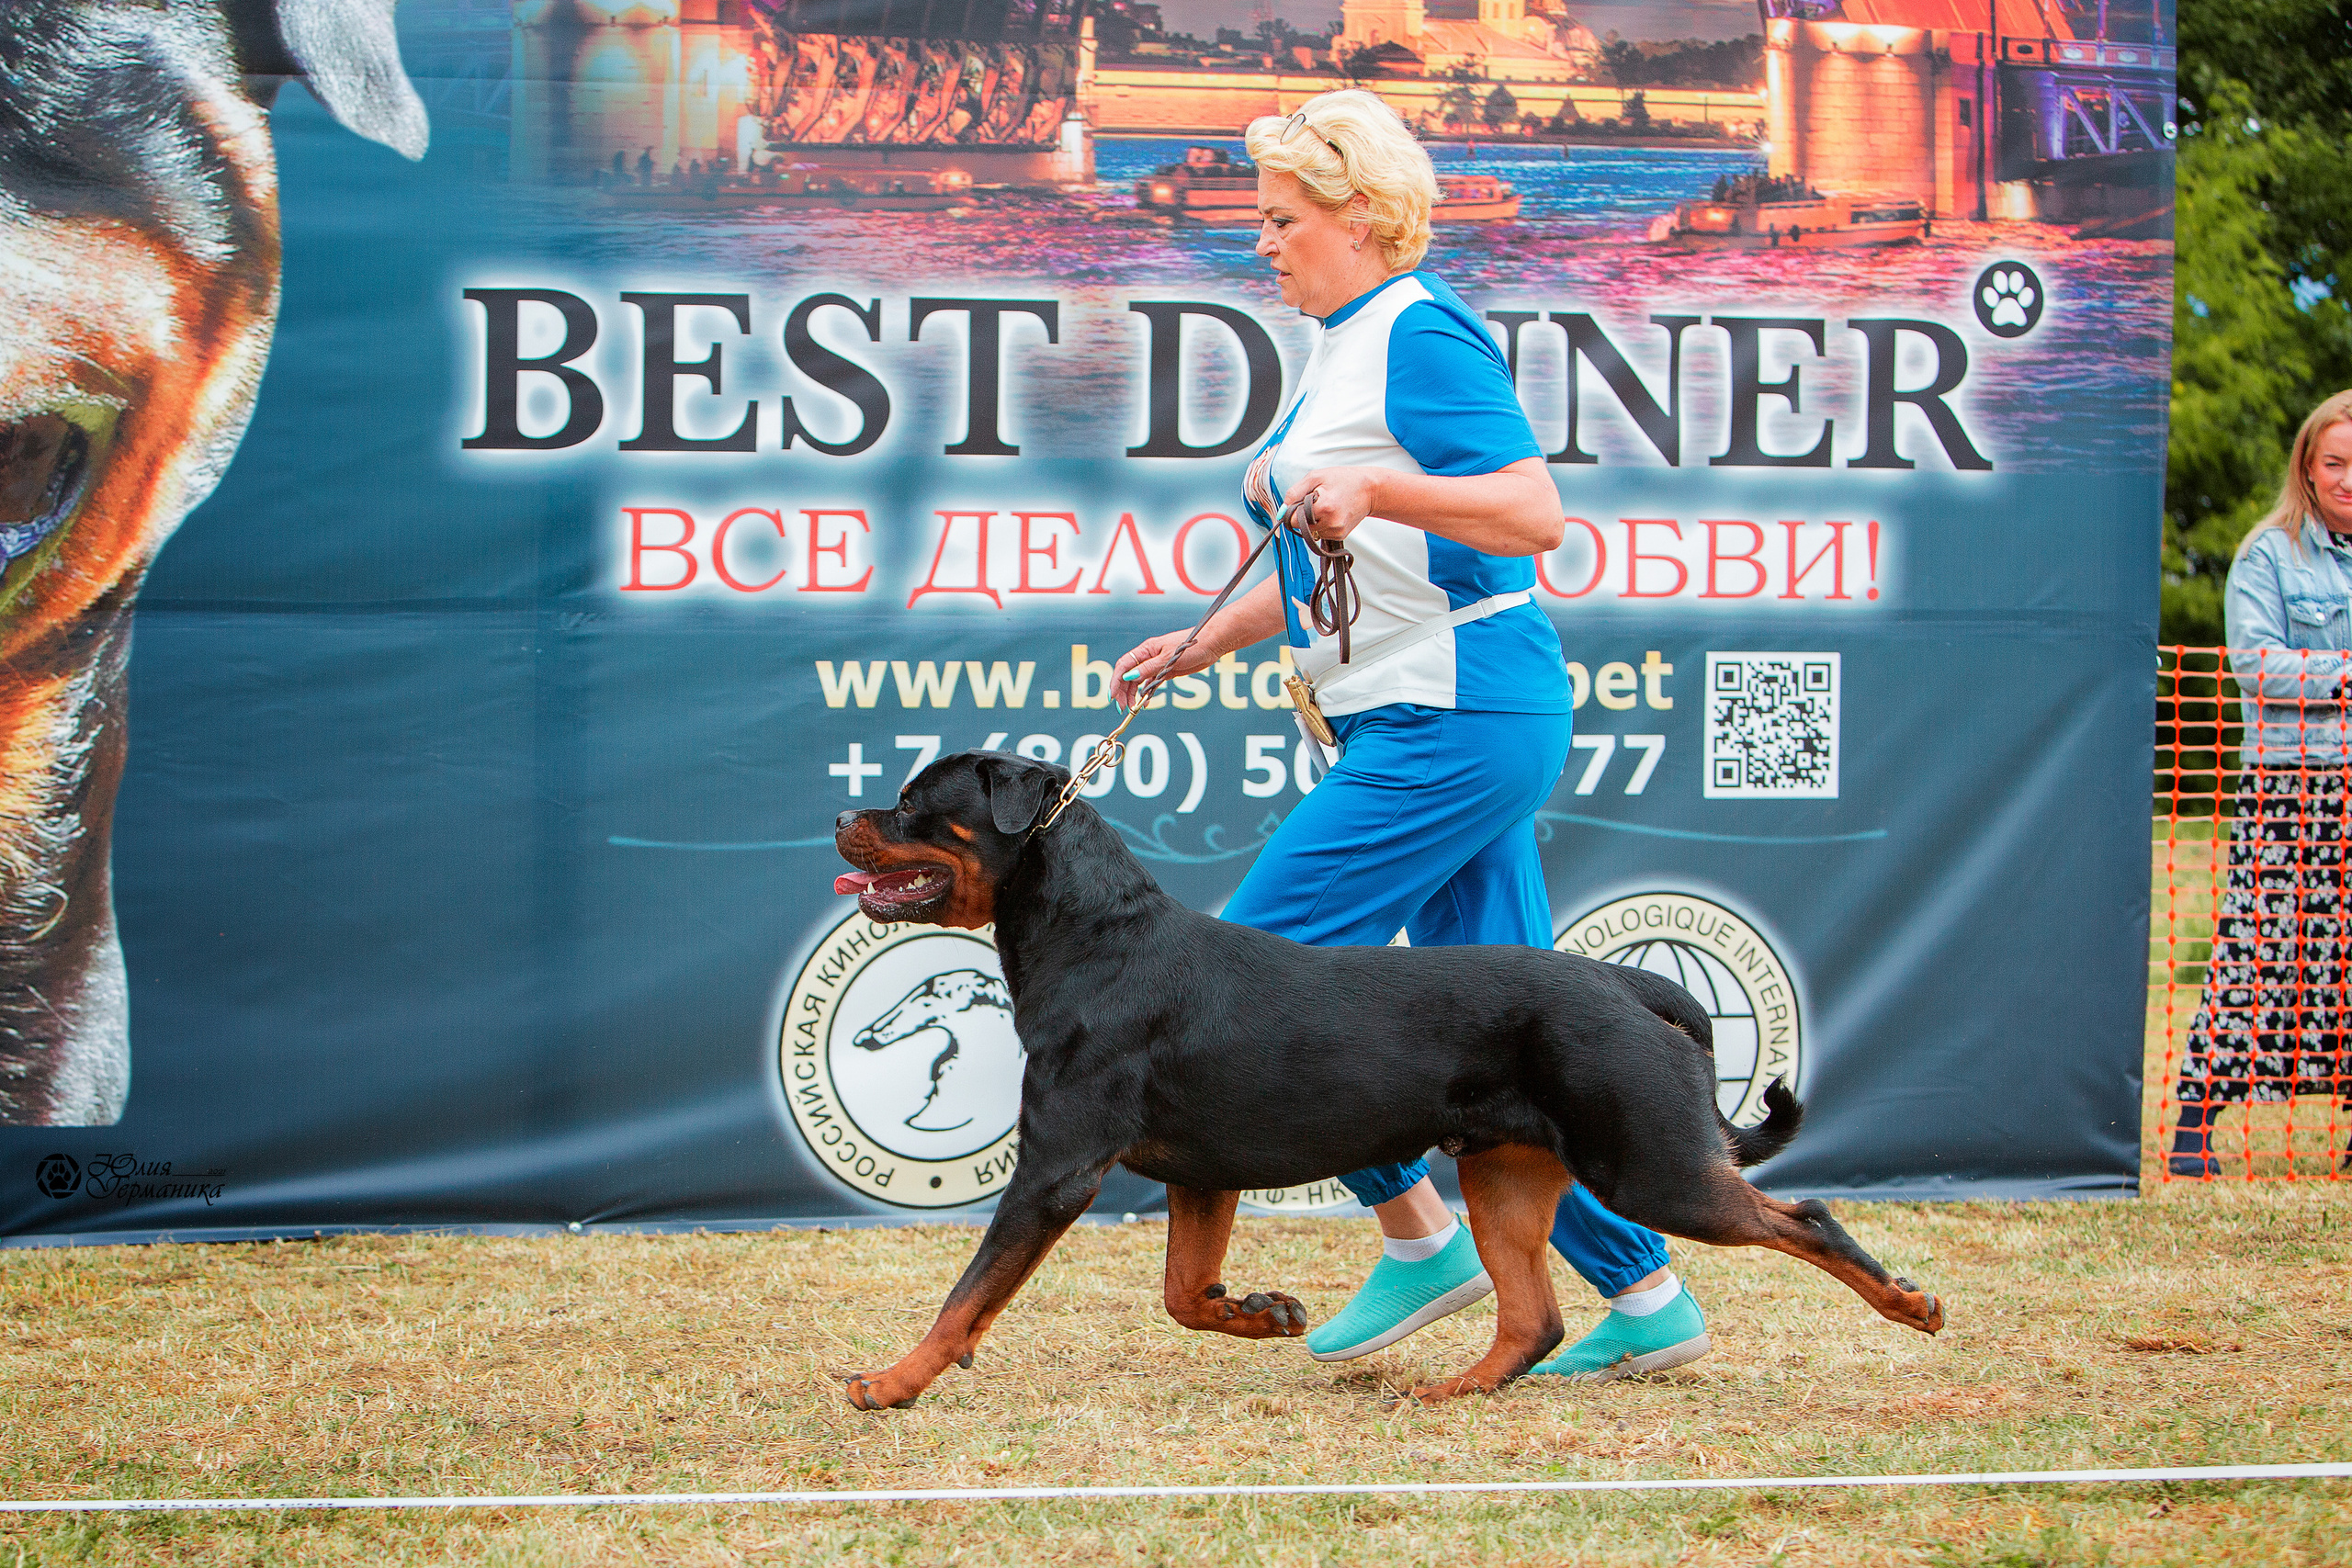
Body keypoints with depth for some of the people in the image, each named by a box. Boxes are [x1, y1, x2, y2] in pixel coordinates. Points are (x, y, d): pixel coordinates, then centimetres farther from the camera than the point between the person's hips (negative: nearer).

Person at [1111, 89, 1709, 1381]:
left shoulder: (1419, 337, -11)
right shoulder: (1344, 346, 20)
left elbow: (1533, 513, -21)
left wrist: (1375, 489, -32)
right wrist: (1205, 642, 22)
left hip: (1453, 725, -10)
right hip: (1446, 727, 10)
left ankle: (1419, 1237, -1)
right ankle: (1644, 1297, 9)